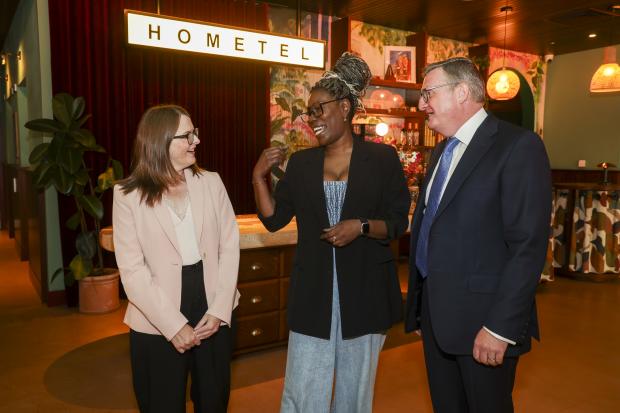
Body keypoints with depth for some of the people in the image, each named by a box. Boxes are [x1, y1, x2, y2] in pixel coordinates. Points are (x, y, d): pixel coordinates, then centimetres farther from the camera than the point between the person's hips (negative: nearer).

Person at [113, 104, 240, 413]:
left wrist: (219, 309, -8)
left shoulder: (211, 182, 2)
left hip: (214, 316, 3)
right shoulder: (128, 194, -6)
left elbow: (229, 247, 0)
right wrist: (174, 325, -14)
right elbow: (132, 270, -10)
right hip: (157, 327, -2)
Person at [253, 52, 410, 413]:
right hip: (314, 291, 2)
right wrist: (260, 176, -7)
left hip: (364, 290, -1)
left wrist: (362, 227, -19)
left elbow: (398, 223, -2)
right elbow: (274, 219, 4)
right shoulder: (301, 163, 6)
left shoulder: (382, 158, -2)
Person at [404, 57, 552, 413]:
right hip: (434, 312, 7)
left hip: (482, 318, -7)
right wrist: (420, 303, 12)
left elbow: (528, 247, -18)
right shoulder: (443, 150, 13)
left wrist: (500, 327, -20)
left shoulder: (519, 146, -12)